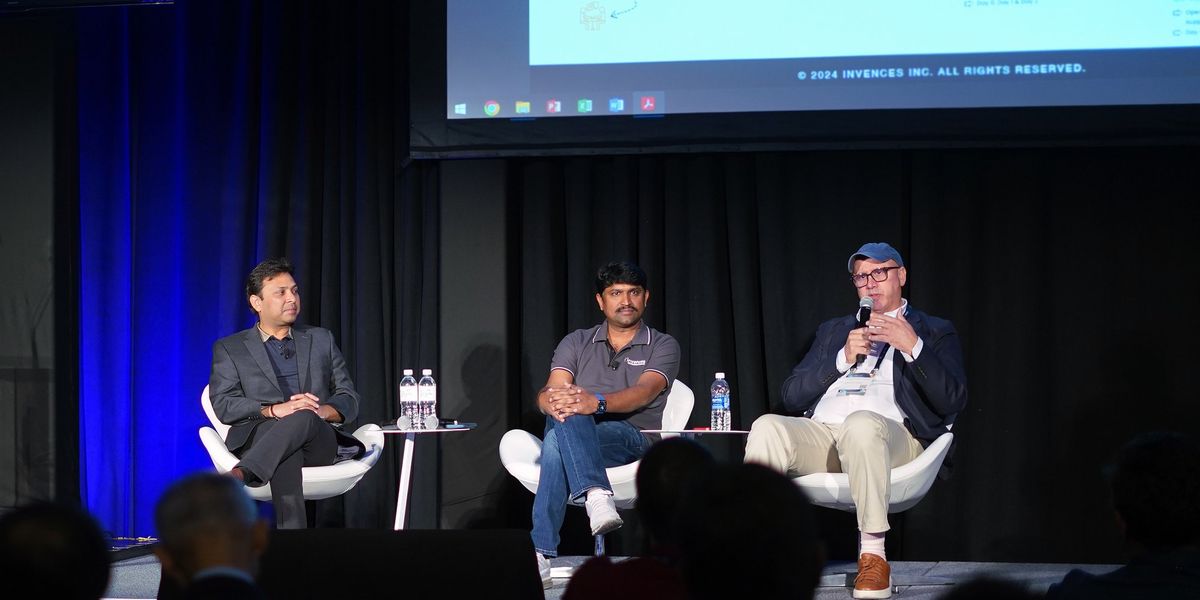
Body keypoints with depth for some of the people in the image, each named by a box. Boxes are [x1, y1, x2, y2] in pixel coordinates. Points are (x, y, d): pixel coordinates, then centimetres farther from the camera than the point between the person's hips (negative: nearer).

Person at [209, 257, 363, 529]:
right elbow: (223, 405, 2)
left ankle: (240, 475, -60)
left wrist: (320, 411, -7)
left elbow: (349, 400, 18)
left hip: (320, 442, 2)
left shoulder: (321, 340, 26)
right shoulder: (229, 349, 18)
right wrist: (274, 410, -16)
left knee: (303, 418, -38)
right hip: (259, 439, -2)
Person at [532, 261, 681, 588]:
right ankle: (596, 495, -53)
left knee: (556, 442, -35)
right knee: (565, 412, -36)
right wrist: (552, 402, -28)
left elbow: (645, 391, -12)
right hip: (576, 433, 3)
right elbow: (549, 392, 1)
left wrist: (597, 401, -33)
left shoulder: (662, 346, 9)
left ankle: (541, 553, -44)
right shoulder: (577, 343, 18)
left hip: (631, 439, -3)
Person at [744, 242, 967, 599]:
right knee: (767, 428, -30)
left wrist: (913, 347, -8)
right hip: (820, 433, 3)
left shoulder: (934, 332, 21)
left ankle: (873, 554, -35)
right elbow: (792, 396, 19)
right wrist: (843, 358, 6)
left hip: (890, 437, -3)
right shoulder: (834, 331, 31)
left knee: (862, 423, -40)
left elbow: (953, 402, 4)